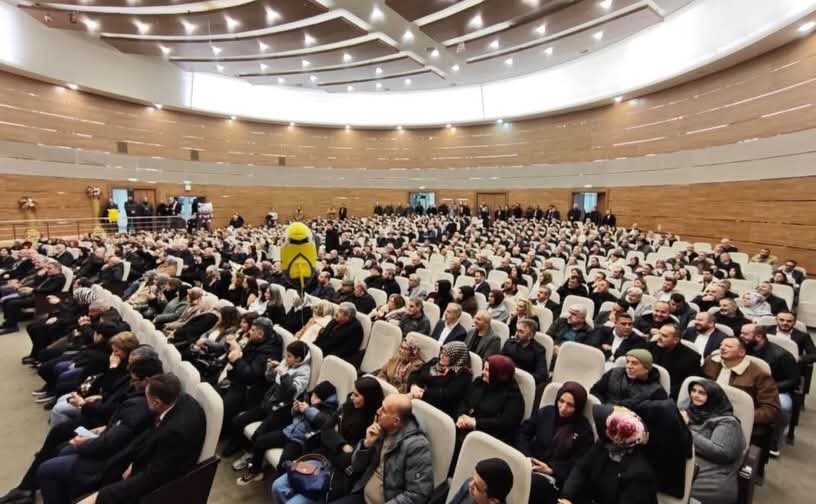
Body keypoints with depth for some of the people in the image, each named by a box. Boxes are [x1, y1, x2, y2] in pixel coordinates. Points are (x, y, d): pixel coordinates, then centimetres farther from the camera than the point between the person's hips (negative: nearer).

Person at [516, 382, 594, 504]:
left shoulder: (584, 430, 0)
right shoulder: (545, 412, 10)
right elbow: (523, 433, 10)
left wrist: (551, 469, -17)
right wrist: (526, 456, -7)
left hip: (555, 475, -3)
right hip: (530, 464, 3)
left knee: (532, 483, -36)